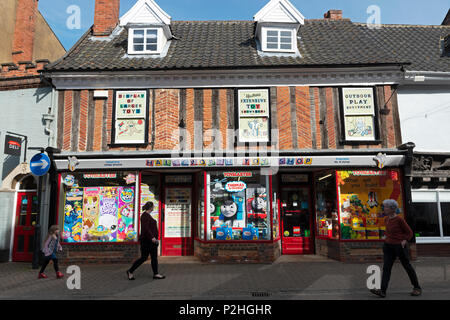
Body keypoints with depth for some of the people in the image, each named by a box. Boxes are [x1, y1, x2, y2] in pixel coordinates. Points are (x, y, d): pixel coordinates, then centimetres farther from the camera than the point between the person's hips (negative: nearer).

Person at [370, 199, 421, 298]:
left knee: (407, 266, 10)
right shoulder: (386, 219, 6)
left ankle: (417, 288, 31)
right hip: (388, 245, 6)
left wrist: (404, 241, -17)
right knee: (386, 268, -4)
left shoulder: (399, 219, -14)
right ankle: (382, 290, -9)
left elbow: (409, 232, -5)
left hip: (400, 246, -6)